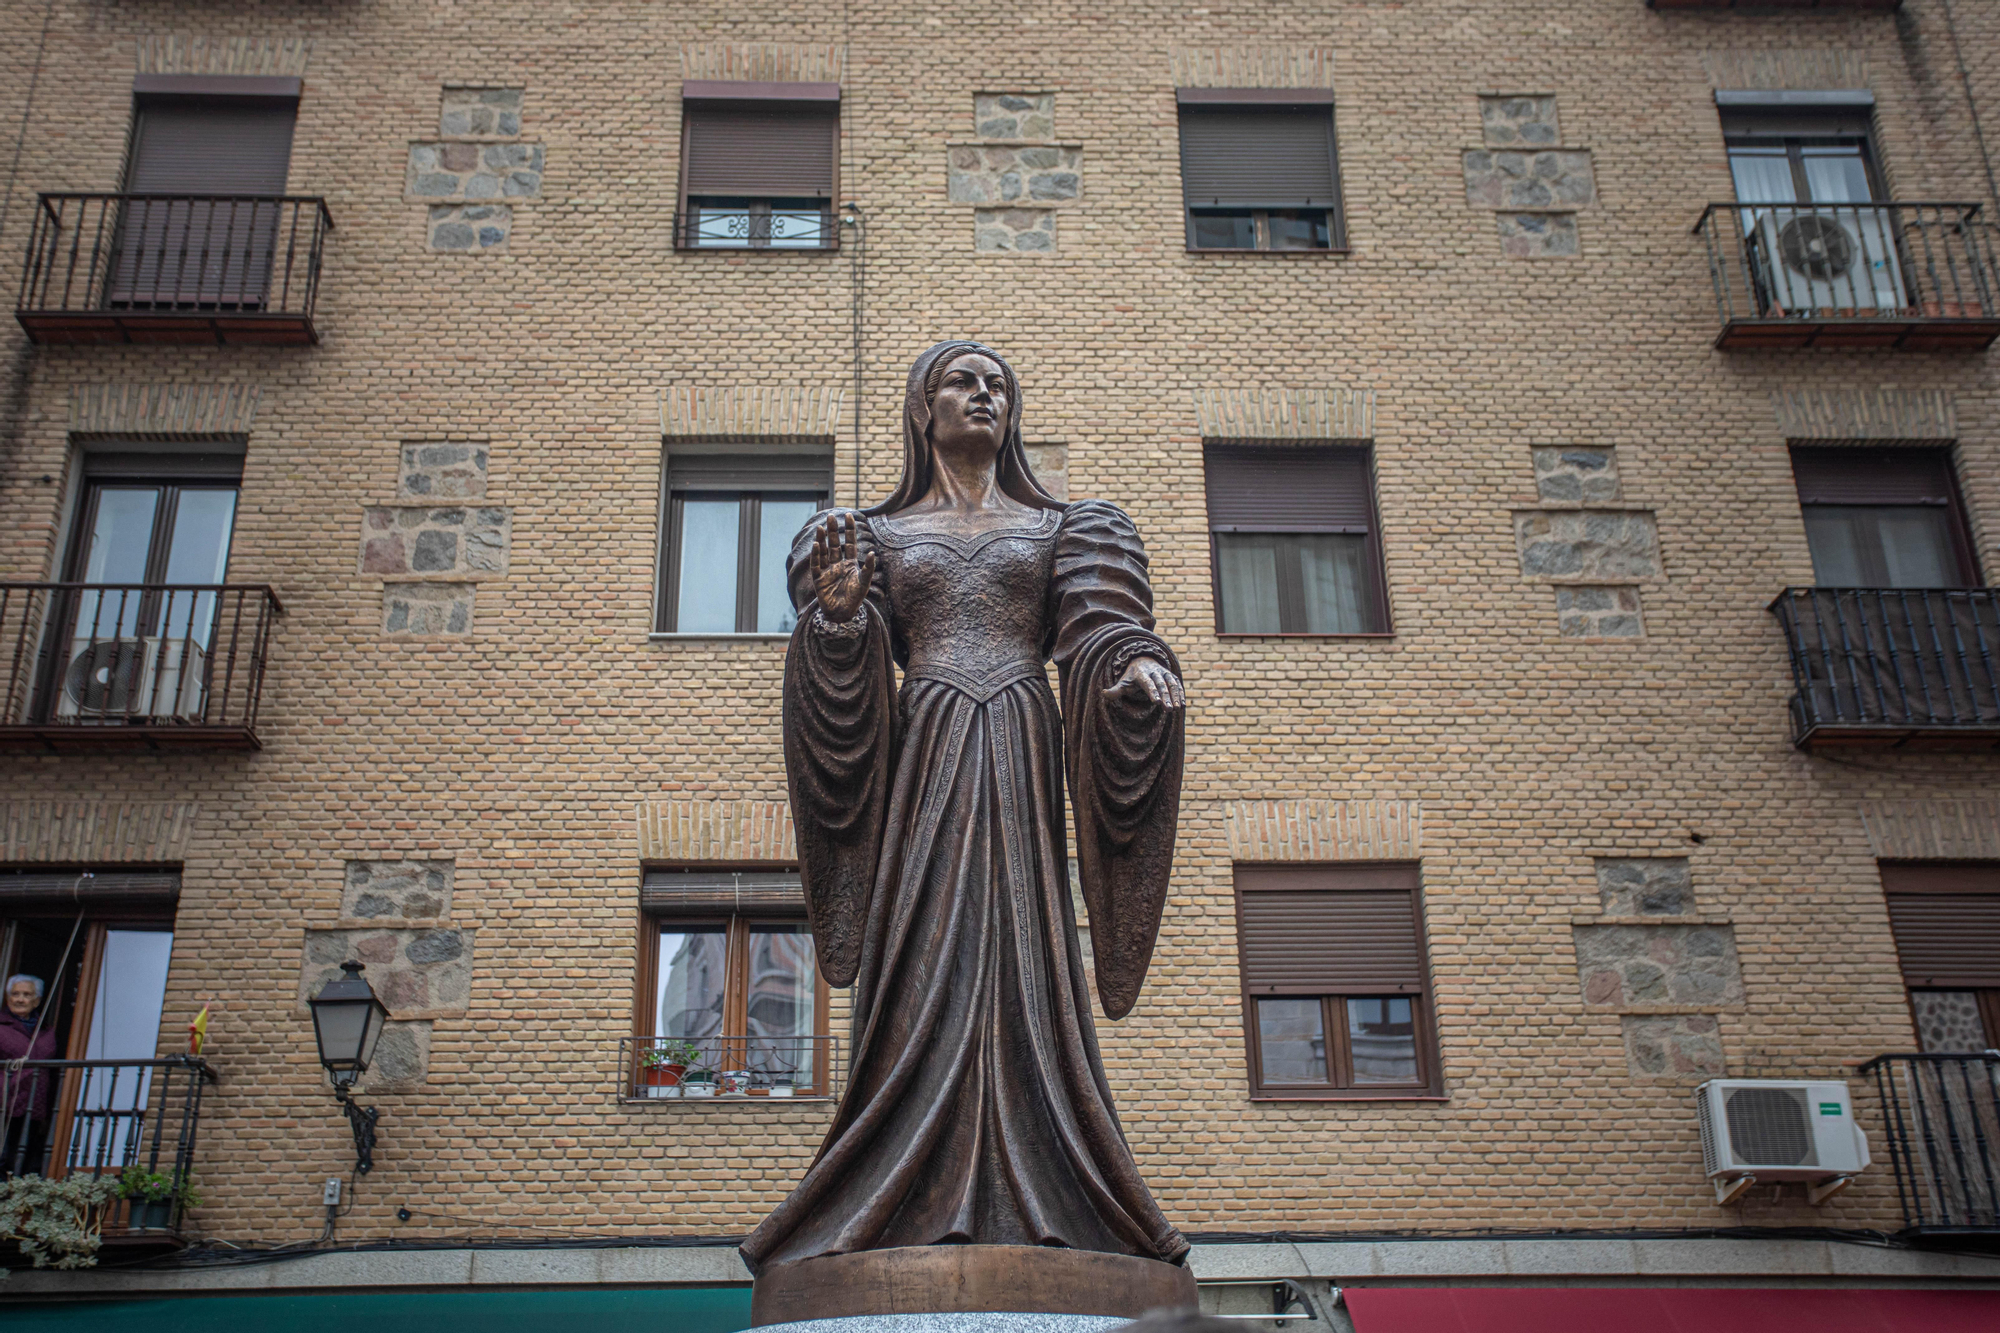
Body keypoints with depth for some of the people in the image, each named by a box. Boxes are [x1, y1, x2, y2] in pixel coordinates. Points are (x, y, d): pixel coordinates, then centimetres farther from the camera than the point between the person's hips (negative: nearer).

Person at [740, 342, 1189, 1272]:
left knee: (1023, 966, -6)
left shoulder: (1057, 528, 18)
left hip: (1020, 755, 1)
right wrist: (839, 610, -16)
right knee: (927, 960, -8)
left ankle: (1032, 1207, -7)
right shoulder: (880, 534, 17)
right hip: (923, 755, 0)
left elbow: (1101, 633, 4)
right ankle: (924, 1207, -9)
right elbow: (846, 667, 5)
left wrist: (1138, 671, -18)